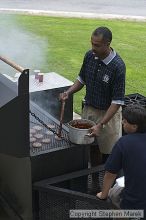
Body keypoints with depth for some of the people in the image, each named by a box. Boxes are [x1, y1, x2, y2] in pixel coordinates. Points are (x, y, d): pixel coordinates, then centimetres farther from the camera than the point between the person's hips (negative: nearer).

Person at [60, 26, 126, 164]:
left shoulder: (118, 66, -23)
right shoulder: (89, 56, -5)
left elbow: (117, 101, -21)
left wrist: (101, 124, -25)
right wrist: (68, 92, -7)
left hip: (107, 113, -5)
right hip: (88, 109, 5)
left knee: (108, 152, 5)